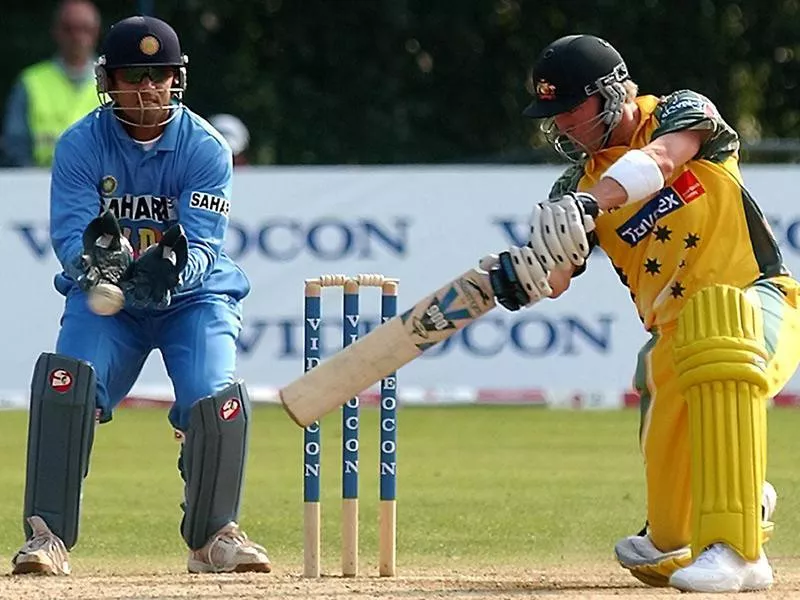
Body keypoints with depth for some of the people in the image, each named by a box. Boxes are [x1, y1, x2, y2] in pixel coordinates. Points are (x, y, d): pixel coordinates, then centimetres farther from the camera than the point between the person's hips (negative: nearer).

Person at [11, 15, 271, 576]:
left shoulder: (206, 148, -11)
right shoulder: (80, 146, -9)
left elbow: (203, 247, -19)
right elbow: (69, 236, -18)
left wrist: (171, 266, -43)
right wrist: (94, 256, -42)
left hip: (192, 296, 0)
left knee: (216, 398, -23)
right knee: (65, 383, -27)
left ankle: (214, 535, 1)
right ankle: (48, 535, -21)